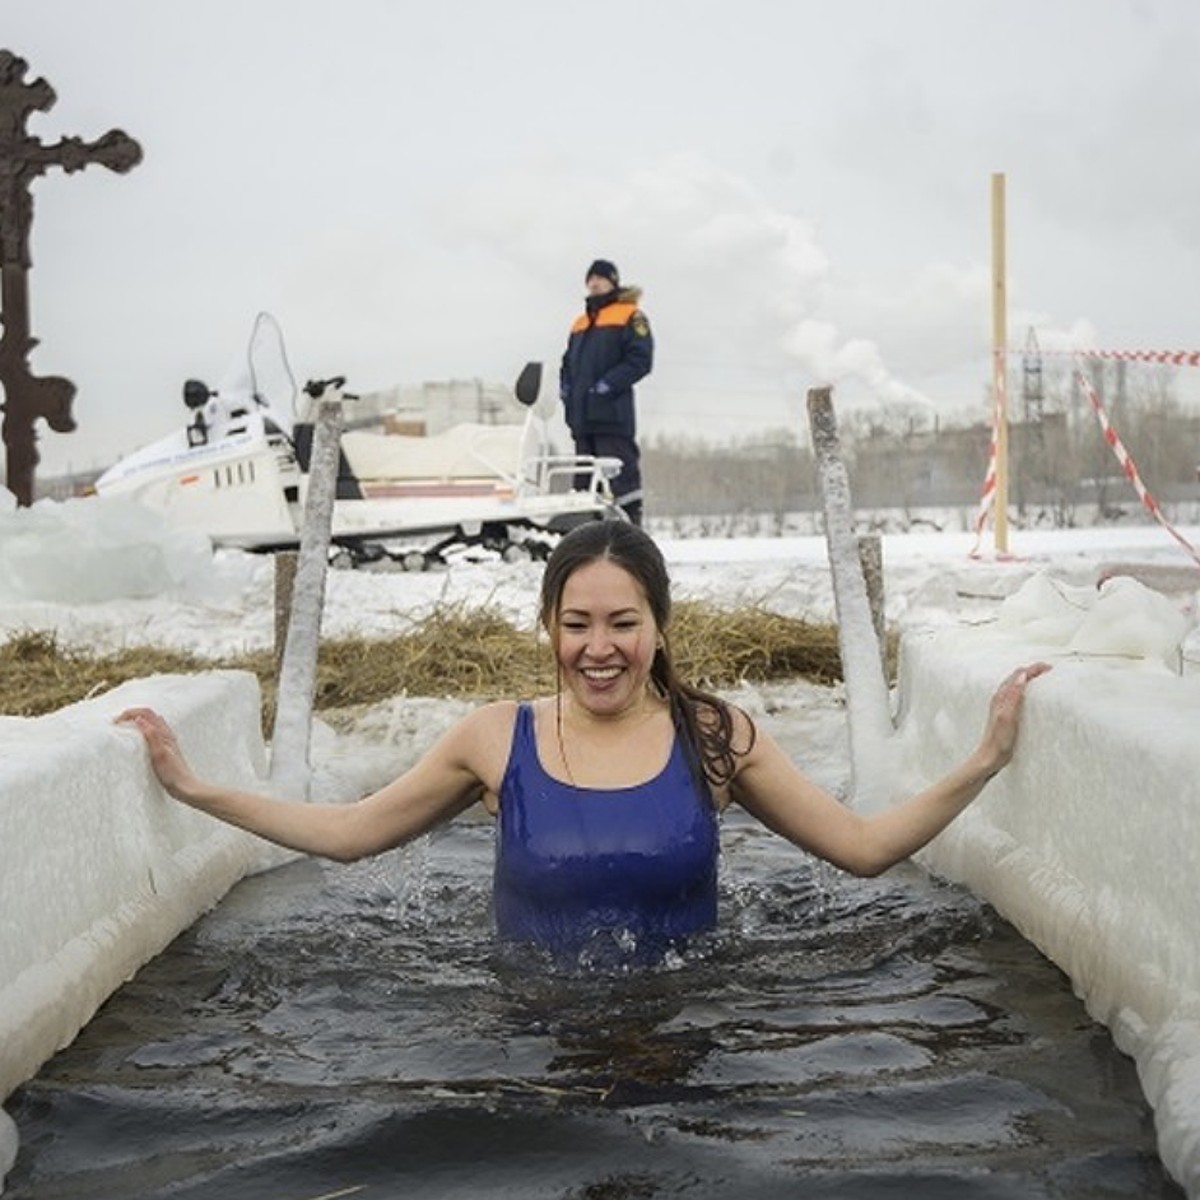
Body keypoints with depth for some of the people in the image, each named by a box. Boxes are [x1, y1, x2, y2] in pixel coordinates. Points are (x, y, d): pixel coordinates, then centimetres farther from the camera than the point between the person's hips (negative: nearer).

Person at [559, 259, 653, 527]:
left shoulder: (629, 316, 2)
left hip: (613, 415, -7)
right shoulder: (580, 323, 24)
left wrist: (608, 384, -16)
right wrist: (565, 386, 8)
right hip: (582, 415, 7)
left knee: (620, 476, -12)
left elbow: (640, 360, -9)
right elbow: (568, 361, 29)